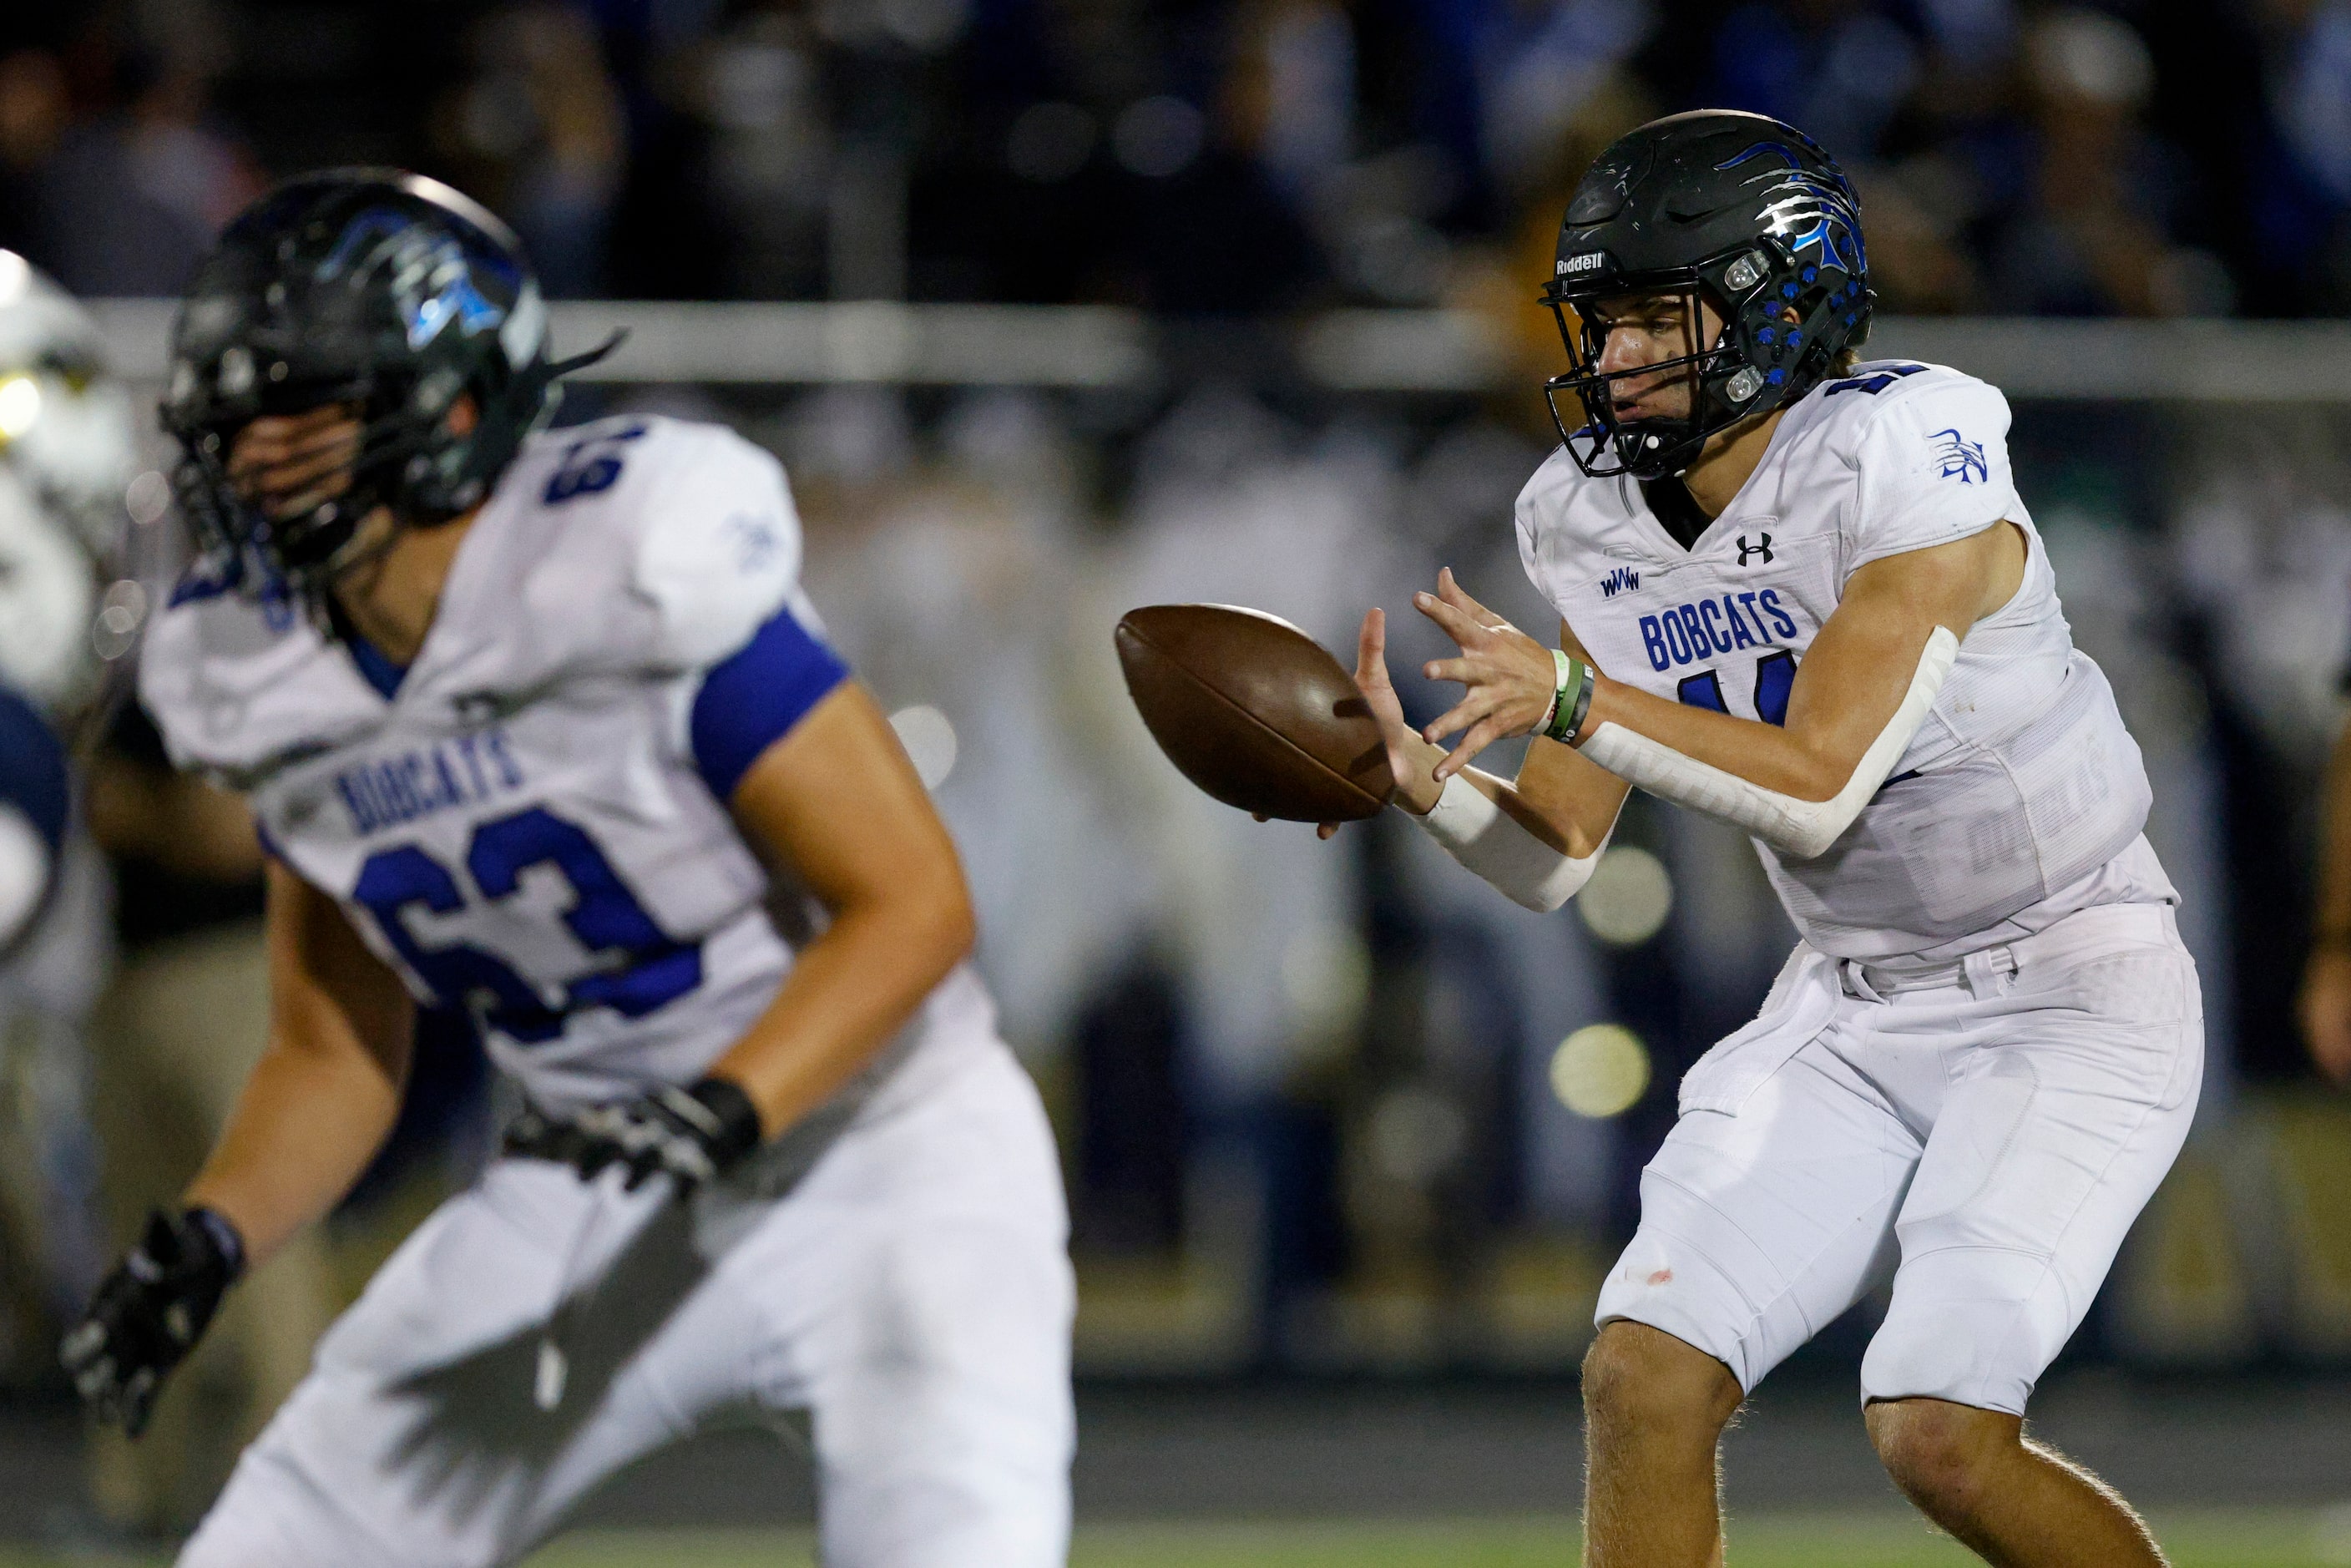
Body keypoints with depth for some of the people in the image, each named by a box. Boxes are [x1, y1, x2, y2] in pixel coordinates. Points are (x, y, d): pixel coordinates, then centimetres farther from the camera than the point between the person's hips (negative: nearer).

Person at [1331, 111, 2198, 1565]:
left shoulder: (1908, 463, -22)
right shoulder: (1598, 517, -1)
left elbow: (1822, 782, -26)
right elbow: (1555, 858, 3)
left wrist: (1570, 696, -33)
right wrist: (1418, 777, -17)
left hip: (2072, 995, -7)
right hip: (1854, 1005, 7)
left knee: (1943, 1433, -18)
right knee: (1646, 1382, -10)